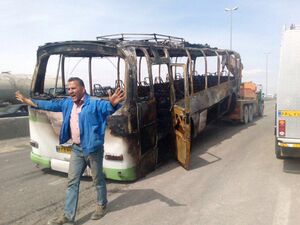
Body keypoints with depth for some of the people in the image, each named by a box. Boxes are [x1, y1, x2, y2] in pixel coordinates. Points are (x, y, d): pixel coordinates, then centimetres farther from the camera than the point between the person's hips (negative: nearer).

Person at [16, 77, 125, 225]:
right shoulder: (68, 103, 6)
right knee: (72, 182, 9)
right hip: (76, 149, 7)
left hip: (93, 148, -6)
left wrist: (113, 104, -58)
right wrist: (29, 101, 23)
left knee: (98, 180, 11)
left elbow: (108, 107, -32)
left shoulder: (94, 103, -17)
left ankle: (102, 205, 35)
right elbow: (51, 105, 18)